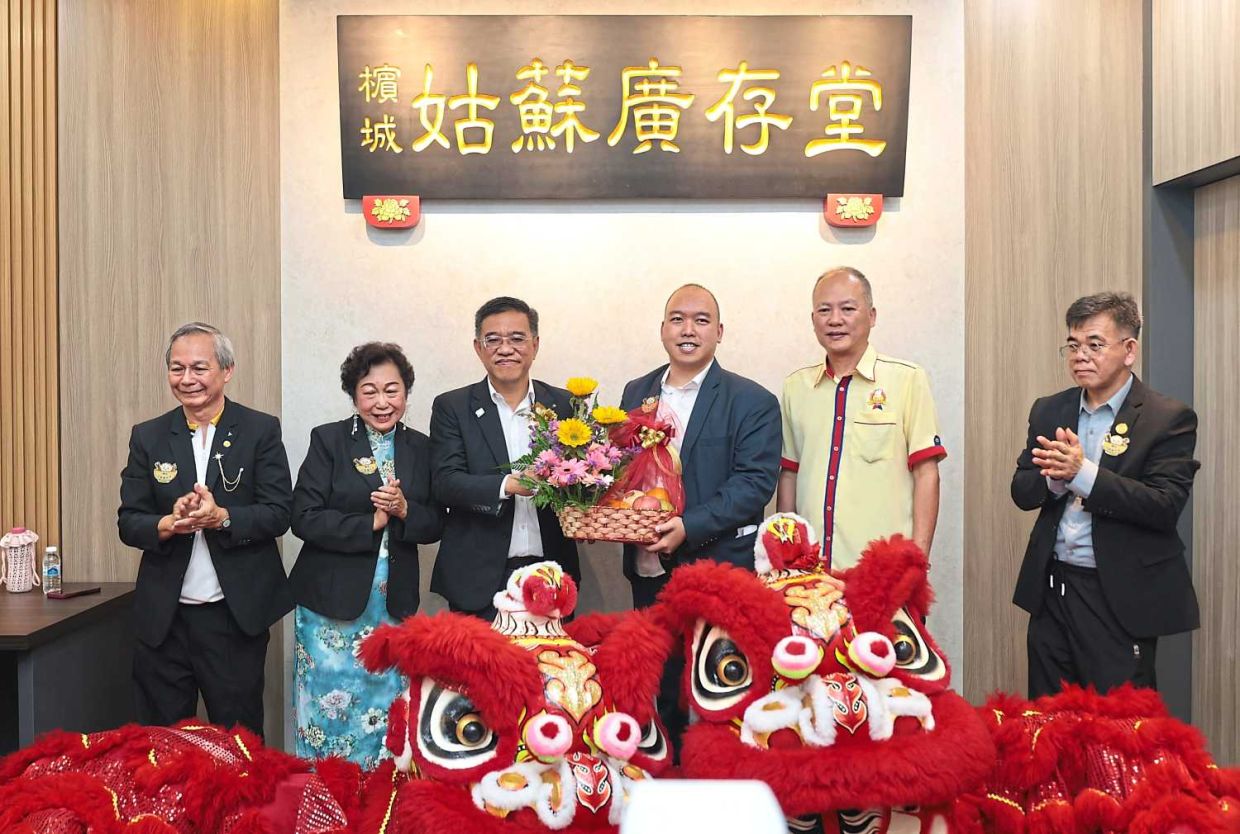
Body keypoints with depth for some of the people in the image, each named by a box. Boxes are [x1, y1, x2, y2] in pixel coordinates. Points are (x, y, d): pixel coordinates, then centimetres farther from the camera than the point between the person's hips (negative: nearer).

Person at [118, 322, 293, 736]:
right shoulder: (147, 436, 7)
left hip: (236, 615, -2)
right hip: (163, 618, 2)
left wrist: (222, 517, -23)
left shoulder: (261, 430, -1)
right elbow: (128, 522, 4)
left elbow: (278, 514, -6)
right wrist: (168, 524, -17)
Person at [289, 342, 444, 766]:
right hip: (333, 603, -3)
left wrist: (405, 511, -14)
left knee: (384, 712, 10)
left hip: (394, 605, 3)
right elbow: (304, 519, -11)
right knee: (329, 708, 3)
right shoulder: (328, 440, -3)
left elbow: (436, 524, 6)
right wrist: (370, 524, -16)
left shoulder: (420, 448, 6)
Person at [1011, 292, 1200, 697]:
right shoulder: (1048, 411, 8)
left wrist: (1082, 473, -26)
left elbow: (1166, 505, -17)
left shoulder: (1169, 419, -7)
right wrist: (1055, 477, -18)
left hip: (1121, 597, -5)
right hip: (1051, 591, 5)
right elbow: (1022, 492, 4)